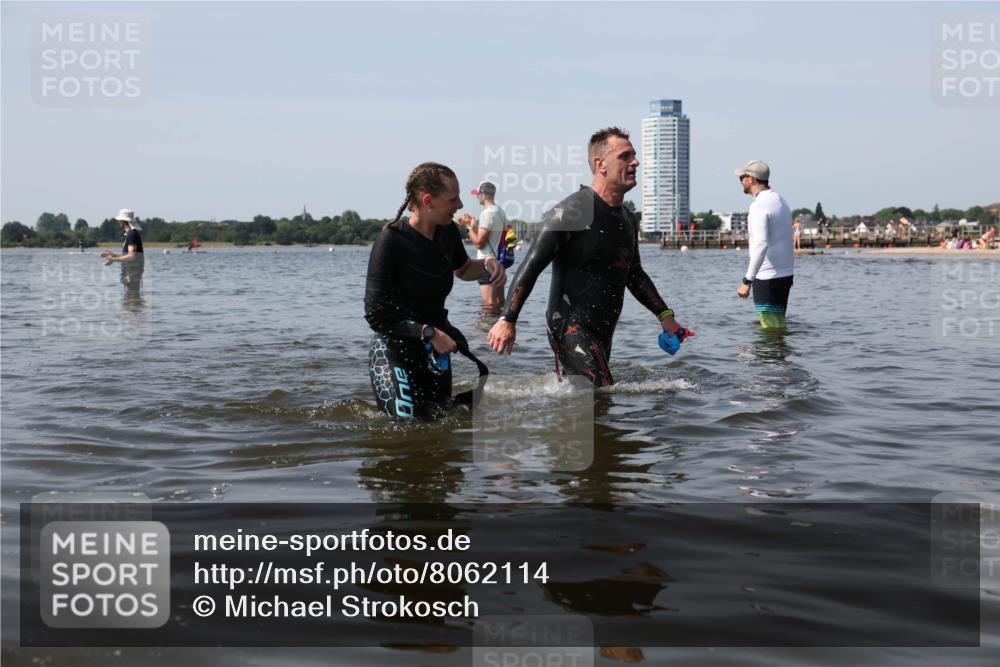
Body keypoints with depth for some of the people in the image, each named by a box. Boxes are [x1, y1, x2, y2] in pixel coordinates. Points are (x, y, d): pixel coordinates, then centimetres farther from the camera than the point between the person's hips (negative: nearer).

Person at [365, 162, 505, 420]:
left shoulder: (447, 231, -1)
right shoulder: (391, 241, -20)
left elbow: (462, 270, 21)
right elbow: (376, 315, -19)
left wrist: (486, 263, -2)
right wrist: (429, 332, -22)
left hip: (434, 347, 7)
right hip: (395, 349, -7)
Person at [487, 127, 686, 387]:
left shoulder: (627, 219, 15)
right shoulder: (573, 211, -12)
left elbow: (634, 274, 28)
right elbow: (531, 266, -15)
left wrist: (665, 315, 21)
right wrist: (507, 319, -21)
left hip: (602, 331, 9)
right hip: (571, 326, -9)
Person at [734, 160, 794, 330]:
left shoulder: (759, 205, -16)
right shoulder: (780, 200, 15)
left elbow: (761, 245, -27)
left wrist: (747, 281, -28)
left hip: (767, 277, -10)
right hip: (786, 274, 10)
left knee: (770, 328, -6)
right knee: (779, 325, 15)